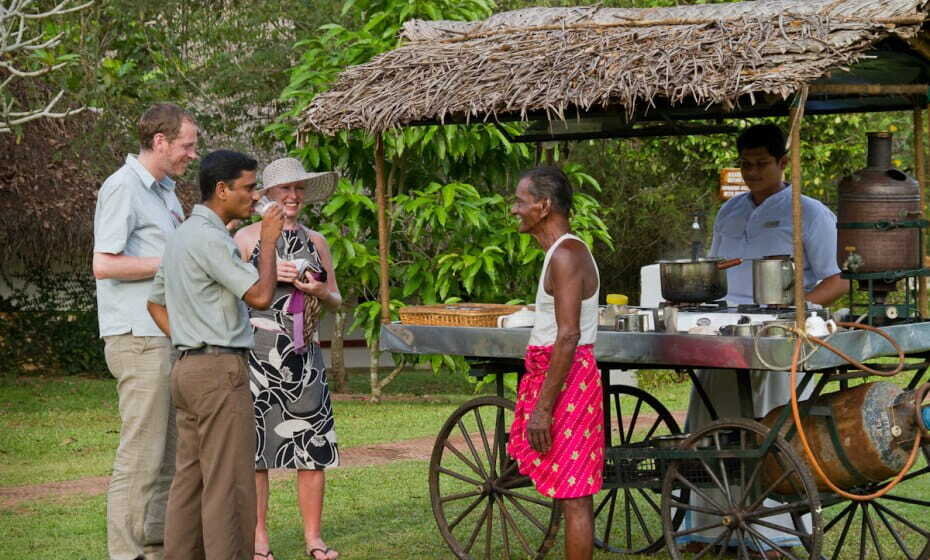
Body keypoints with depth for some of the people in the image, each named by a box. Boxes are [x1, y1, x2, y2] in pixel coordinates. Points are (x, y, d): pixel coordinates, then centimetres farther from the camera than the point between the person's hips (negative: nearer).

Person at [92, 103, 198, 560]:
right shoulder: (122, 188, -11)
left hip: (168, 335, 10)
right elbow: (104, 264, -18)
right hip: (138, 338, -10)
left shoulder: (164, 192, 19)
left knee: (169, 452, 11)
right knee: (141, 454, -9)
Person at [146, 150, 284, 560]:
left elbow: (155, 302, 24)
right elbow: (260, 296, -19)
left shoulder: (182, 235, 17)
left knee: (191, 478, 11)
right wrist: (268, 242, -8)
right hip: (220, 370, -10)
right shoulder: (210, 238, -15)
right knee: (228, 482, -8)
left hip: (187, 367, 10)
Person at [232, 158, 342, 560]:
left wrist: (319, 291, -1)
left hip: (305, 353, 4)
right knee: (255, 443, -2)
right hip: (259, 352, -3)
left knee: (313, 447, 0)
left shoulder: (316, 242, 16)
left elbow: (336, 298, 21)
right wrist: (268, 275, -11)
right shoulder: (247, 237, 4)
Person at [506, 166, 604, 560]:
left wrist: (543, 408, -22)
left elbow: (568, 336, -22)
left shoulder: (565, 256, -16)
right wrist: (539, 399, 26)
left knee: (573, 497, -7)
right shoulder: (566, 251, 17)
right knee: (572, 494, 12)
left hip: (565, 379, -10)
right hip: (563, 377, 10)